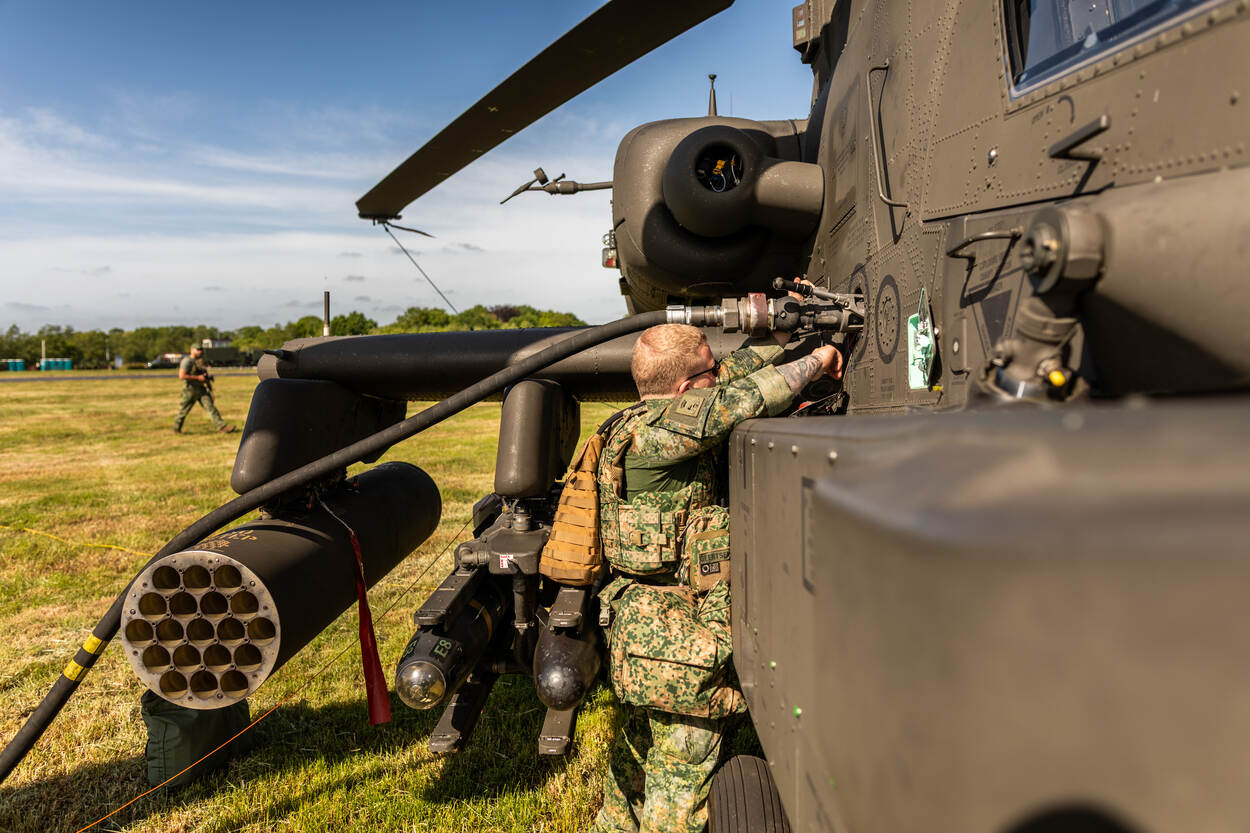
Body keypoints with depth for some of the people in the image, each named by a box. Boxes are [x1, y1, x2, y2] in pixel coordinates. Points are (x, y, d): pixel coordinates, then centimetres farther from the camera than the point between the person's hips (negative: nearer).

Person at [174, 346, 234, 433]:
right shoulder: (187, 361, -12)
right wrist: (198, 378, -20)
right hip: (190, 390, -6)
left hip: (201, 389, 6)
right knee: (183, 411, 7)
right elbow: (181, 375, -21)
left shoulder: (200, 361, 13)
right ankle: (176, 429, 26)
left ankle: (222, 427, -14)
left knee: (211, 407, -6)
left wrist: (208, 377, 4)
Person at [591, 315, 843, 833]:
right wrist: (814, 361, -12)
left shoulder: (643, 422, 8)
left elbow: (730, 380, 15)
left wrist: (782, 335, 14)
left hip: (638, 628, 10)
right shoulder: (656, 429, -22)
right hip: (678, 642, -10)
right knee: (683, 767, 6)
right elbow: (743, 400, -28)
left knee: (640, 747, 26)